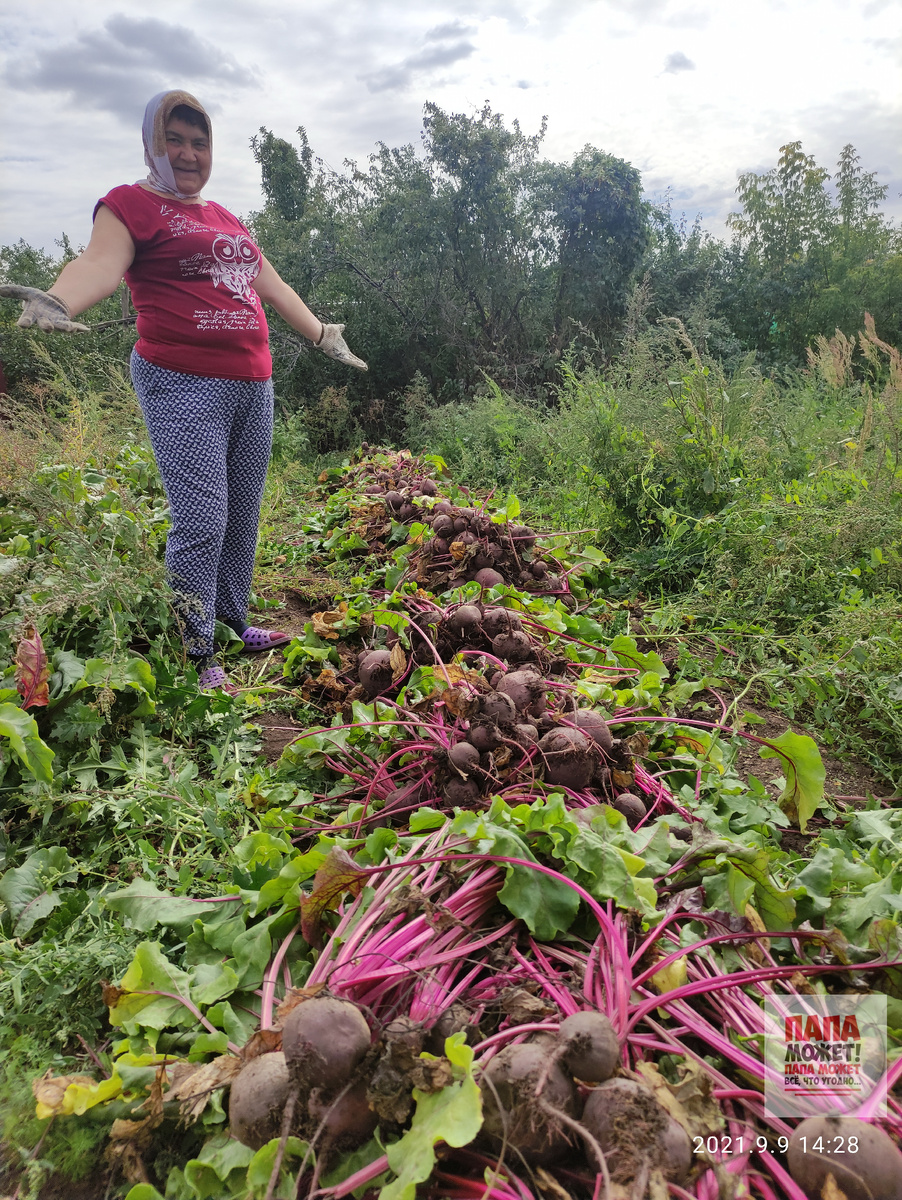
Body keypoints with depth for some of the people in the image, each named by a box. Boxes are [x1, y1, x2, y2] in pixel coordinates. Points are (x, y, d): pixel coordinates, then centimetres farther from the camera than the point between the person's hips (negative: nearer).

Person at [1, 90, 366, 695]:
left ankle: (235, 619, 24)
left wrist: (322, 335, 36)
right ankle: (199, 653, 1)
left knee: (243, 515, 9)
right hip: (183, 385, -7)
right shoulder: (132, 203, 2)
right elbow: (101, 262, -16)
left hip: (254, 386, 7)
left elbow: (271, 285, 32)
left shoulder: (226, 218, 24)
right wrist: (57, 303, -36)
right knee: (202, 523, -11)